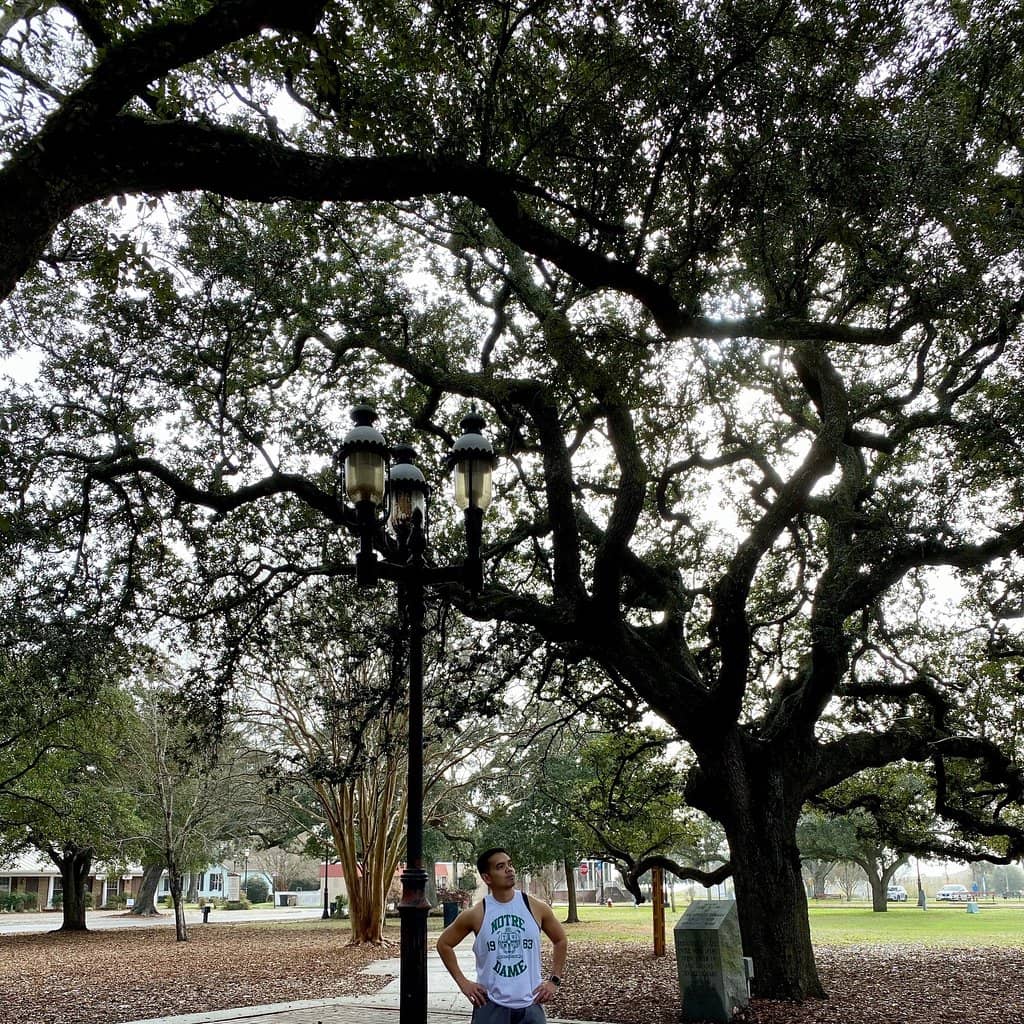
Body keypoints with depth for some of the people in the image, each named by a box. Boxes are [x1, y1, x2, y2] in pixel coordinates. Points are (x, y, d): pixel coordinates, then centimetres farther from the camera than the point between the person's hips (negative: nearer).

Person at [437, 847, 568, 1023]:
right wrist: (463, 982, 1)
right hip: (491, 1006, -1)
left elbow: (560, 940, 13)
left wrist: (554, 980, 6)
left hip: (530, 1006, 1)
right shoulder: (475, 914, -7)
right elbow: (444, 944, 7)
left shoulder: (536, 907, -3)